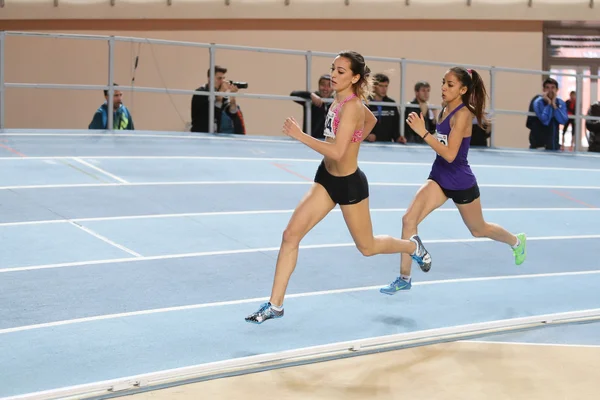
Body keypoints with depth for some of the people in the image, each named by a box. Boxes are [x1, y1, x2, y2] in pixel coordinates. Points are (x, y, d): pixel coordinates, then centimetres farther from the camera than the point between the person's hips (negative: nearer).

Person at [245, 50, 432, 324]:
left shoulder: (351, 106, -25)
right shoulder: (340, 99, 2)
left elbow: (336, 152, -33)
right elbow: (372, 120, 20)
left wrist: (300, 136, -29)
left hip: (349, 183, -8)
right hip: (326, 178, 8)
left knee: (367, 246, 13)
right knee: (291, 235, -2)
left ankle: (412, 246, 43)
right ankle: (275, 304, 3)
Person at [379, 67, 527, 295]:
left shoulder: (462, 114, -22)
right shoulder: (445, 110, 2)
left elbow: (450, 154, -30)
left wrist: (422, 132, -33)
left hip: (461, 183, -7)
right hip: (439, 178, 7)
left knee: (478, 230, 17)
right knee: (409, 219, -12)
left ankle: (517, 241, 48)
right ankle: (404, 278, -4)